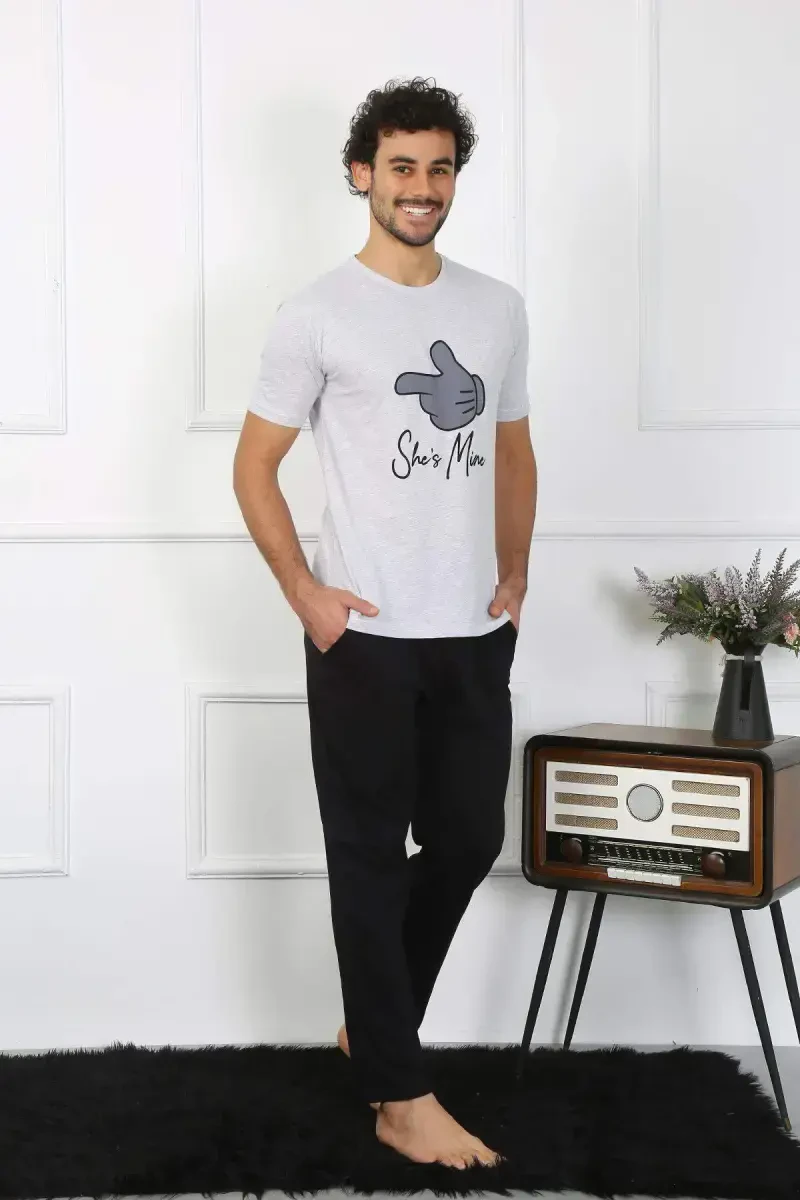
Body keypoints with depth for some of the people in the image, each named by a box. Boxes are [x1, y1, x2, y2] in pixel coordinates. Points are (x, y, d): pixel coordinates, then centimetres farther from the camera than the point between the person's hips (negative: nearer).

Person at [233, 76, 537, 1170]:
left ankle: (374, 1024, 34)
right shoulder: (318, 313, -5)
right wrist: (303, 592, -10)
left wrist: (515, 573, 10)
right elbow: (254, 465, -3)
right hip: (365, 637, -5)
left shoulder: (498, 307, 9)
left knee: (468, 839, 13)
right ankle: (399, 1096, 12)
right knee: (372, 857, 3)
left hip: (474, 635, 6)